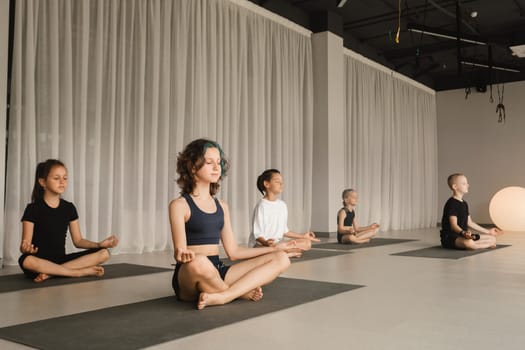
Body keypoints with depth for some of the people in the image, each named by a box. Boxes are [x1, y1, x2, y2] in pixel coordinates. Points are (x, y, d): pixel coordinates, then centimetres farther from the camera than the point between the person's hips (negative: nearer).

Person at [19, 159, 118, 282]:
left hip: (61, 259, 5)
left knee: (104, 253, -15)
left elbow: (78, 241, 10)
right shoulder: (33, 209, -5)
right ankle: (82, 271, -26)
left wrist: (100, 244, -7)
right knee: (27, 261, -41)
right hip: (40, 261, -4)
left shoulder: (69, 208, 8)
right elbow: (24, 246, -9)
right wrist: (26, 248, -34)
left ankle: (51, 272, -23)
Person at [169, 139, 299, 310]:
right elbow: (179, 252, -12)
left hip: (218, 272, 6)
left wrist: (273, 248, 15)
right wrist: (184, 255, -36)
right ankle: (242, 292, -11)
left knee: (281, 258, -8)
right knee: (199, 262, -42)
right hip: (189, 276, -5)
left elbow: (233, 251, 15)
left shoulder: (221, 206, 15)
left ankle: (220, 297, -25)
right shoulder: (180, 205, -3)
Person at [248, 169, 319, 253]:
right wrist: (265, 242, -39)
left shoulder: (282, 205, 8)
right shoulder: (261, 206, -15)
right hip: (260, 245, -8)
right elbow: (258, 234, -18)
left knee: (307, 243, -1)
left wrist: (303, 236, 14)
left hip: (277, 244, 8)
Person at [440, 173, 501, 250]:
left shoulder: (464, 204, 16)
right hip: (450, 237, -9)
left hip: (462, 235, 9)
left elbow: (469, 223, 21)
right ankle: (488, 244, -11)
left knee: (492, 238, 10)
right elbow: (454, 225, -23)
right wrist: (463, 233, -42)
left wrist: (488, 231, 25)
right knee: (469, 243, -38)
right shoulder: (452, 203, -14)